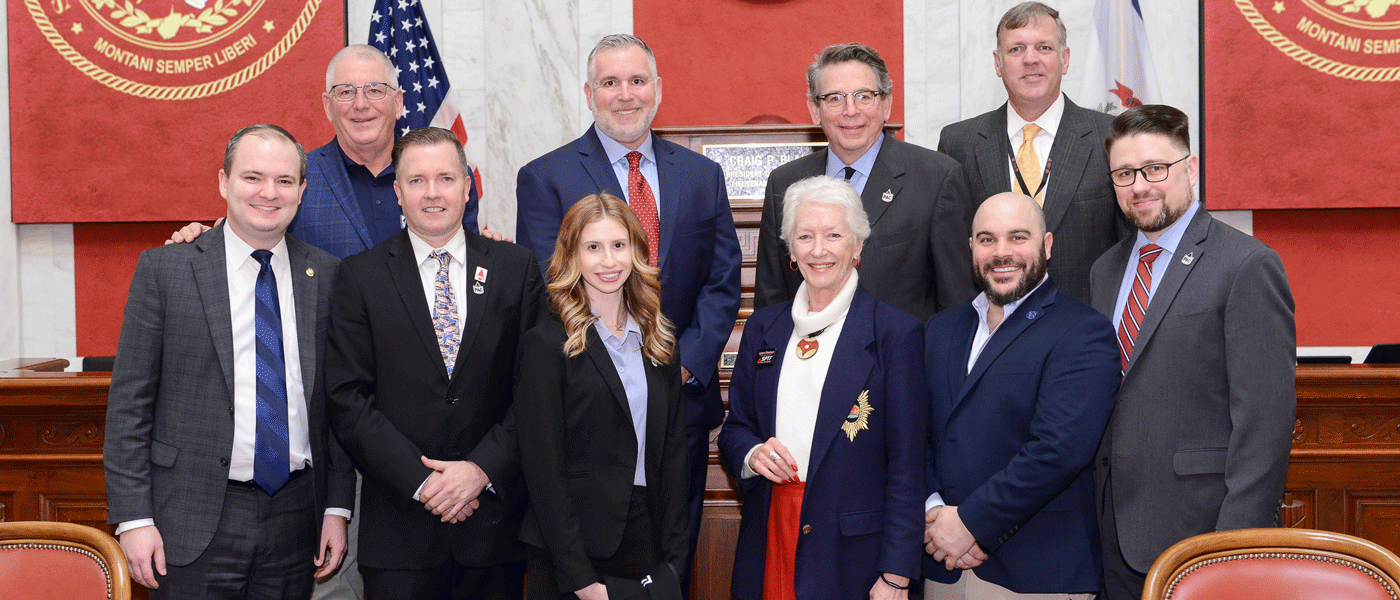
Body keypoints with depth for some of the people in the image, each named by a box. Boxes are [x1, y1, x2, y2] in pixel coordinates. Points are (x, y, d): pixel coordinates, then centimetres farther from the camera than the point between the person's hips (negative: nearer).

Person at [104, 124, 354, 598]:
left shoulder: (327, 275, 5)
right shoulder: (164, 270, -2)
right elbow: (129, 403, -3)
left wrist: (337, 506, 4)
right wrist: (133, 518, -8)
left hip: (296, 516, 2)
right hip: (195, 522, -2)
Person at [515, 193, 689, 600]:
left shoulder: (658, 342, 8)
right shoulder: (546, 344, -9)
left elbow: (672, 451, 9)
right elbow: (543, 467, -12)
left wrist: (674, 555, 1)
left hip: (647, 541, 5)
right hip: (571, 552, -4)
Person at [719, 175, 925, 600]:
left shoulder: (896, 333, -6)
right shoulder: (763, 329, 9)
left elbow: (907, 466, -8)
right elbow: (734, 429, 16)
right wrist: (750, 453, -8)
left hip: (852, 554, -4)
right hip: (767, 546, 4)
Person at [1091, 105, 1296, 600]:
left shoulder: (1247, 266, -10)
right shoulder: (1106, 270, 13)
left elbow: (1265, 416, -14)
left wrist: (1237, 545, -18)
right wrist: (1097, 510, 7)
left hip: (1198, 527, -6)